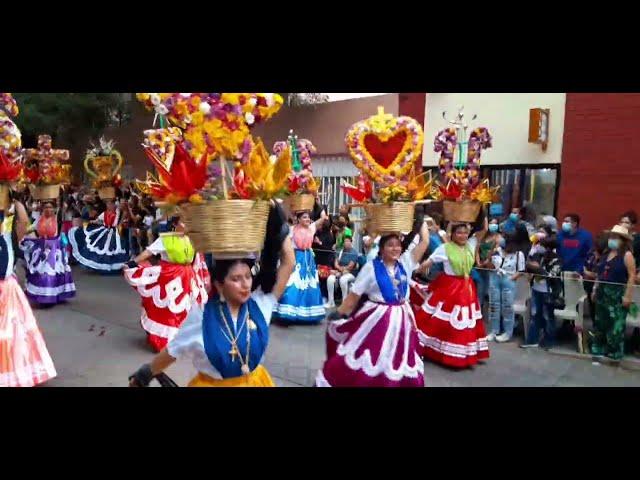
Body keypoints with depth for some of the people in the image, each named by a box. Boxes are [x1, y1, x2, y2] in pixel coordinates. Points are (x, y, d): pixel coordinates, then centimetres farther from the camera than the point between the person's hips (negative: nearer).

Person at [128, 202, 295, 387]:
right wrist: (145, 374, 7)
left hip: (254, 380, 3)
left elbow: (288, 264, -18)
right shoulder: (201, 316, -19)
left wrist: (280, 225, -22)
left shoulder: (259, 303, -14)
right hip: (212, 383, -2)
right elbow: (172, 351, -4)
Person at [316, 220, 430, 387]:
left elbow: (424, 242, 3)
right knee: (367, 359, 3)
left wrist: (422, 221, 9)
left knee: (396, 362, 17)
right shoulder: (371, 267, -8)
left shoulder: (405, 263, 3)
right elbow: (355, 294, -7)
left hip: (401, 318, 4)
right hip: (376, 317, -4)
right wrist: (339, 313, -8)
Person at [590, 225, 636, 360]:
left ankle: (615, 352, 8)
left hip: (618, 294, -7)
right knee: (600, 322, 13)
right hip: (603, 293, 7)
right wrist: (595, 289, 15)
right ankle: (599, 348, 24)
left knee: (616, 325, -3)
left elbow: (632, 276, -15)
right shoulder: (606, 254, 12)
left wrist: (627, 295, -18)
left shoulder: (626, 255, -9)